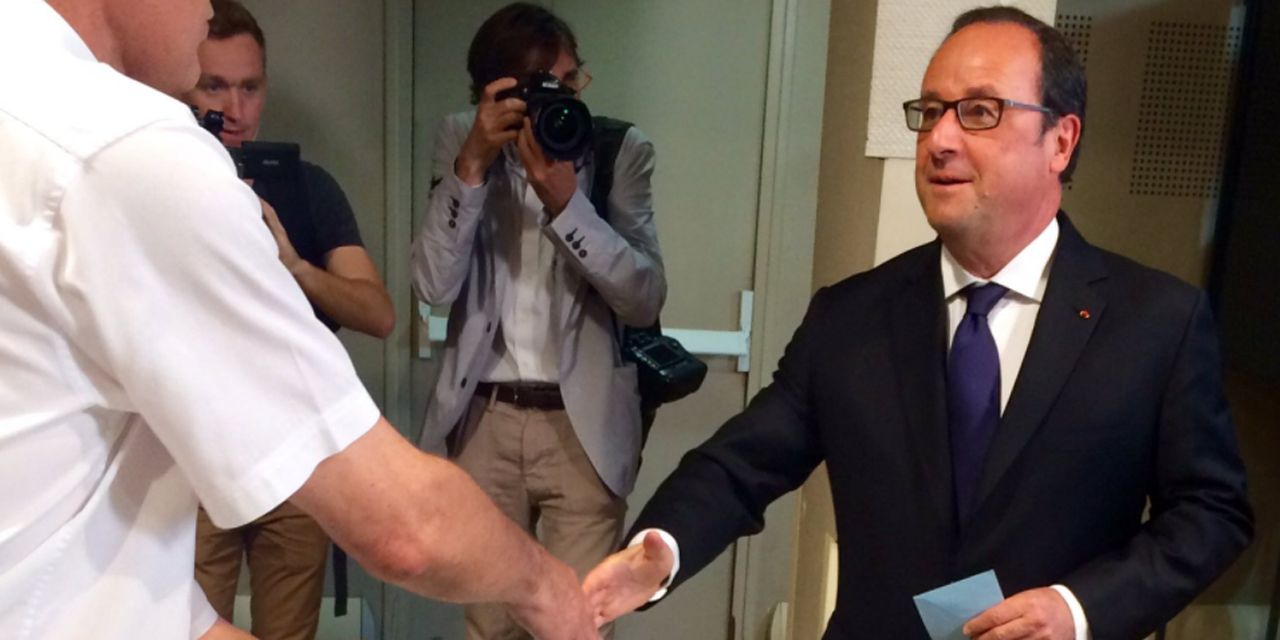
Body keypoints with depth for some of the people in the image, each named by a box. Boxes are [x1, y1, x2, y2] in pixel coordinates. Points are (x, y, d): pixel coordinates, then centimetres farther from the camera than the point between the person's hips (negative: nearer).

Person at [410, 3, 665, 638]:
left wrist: (565, 201, -22)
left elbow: (645, 299, -11)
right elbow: (434, 285, -11)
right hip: (484, 420, 2)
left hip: (584, 424, -1)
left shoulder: (621, 150, -3)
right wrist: (473, 163, -20)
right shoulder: (460, 141, 0)